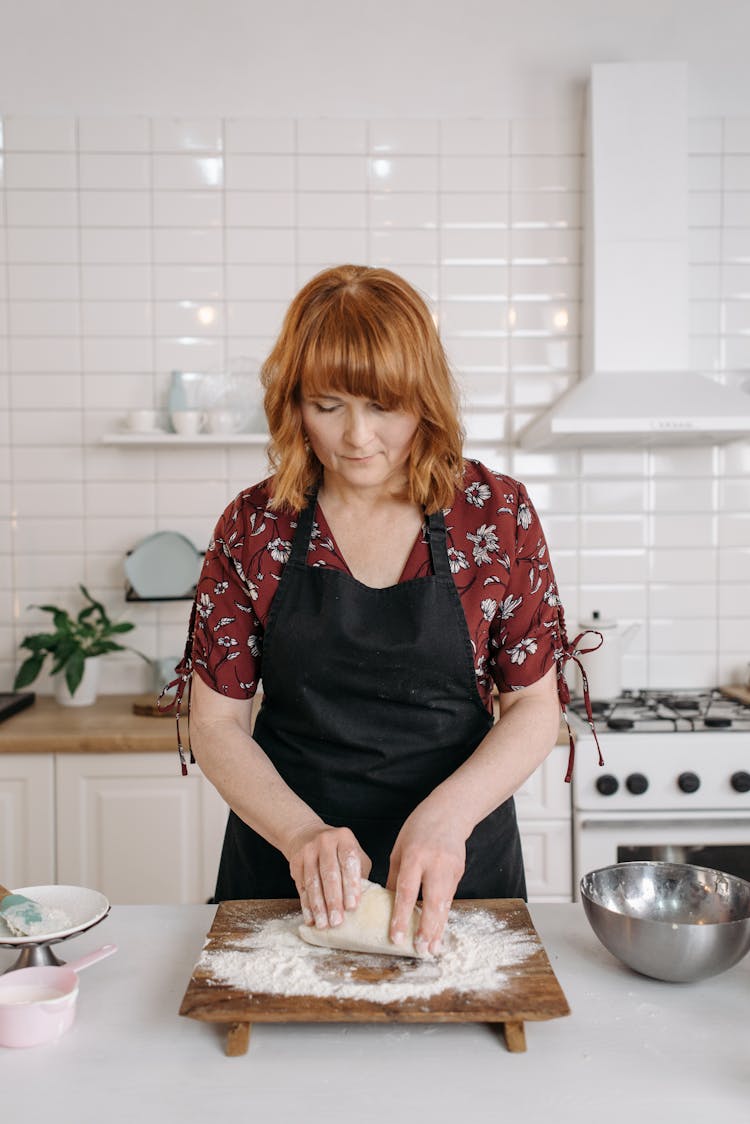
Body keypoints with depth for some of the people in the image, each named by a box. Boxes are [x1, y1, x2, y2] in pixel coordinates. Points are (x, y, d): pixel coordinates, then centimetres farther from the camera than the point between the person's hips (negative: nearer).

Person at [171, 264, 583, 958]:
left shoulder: (496, 513, -7)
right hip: (285, 872, 1)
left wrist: (447, 815, -22)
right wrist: (301, 833, -20)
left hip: (457, 873, 0)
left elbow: (535, 707, -6)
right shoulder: (254, 526, -6)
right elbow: (216, 723, -4)